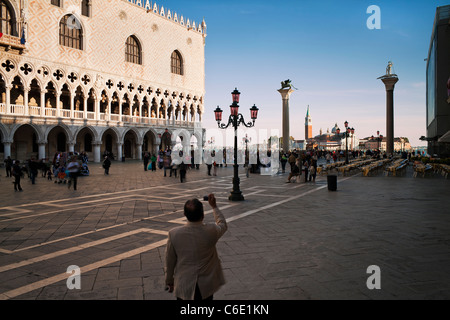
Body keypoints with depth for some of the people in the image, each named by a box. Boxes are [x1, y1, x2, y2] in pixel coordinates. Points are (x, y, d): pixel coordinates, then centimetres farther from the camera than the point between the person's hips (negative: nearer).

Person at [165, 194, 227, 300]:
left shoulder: (174, 234, -16)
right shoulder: (211, 231, -19)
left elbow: (169, 262, -3)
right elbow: (223, 225, 7)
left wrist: (169, 282, 13)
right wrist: (214, 206, 16)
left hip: (183, 287, 1)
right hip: (206, 287, 0)